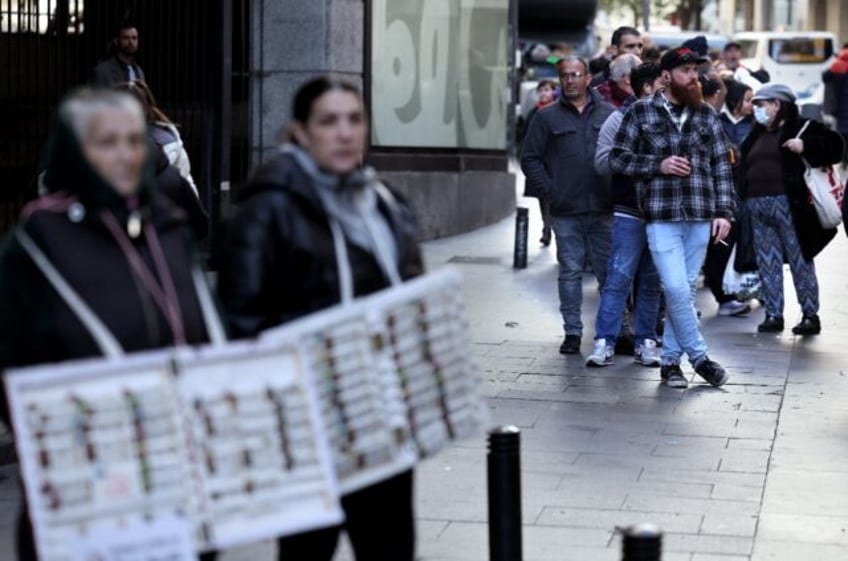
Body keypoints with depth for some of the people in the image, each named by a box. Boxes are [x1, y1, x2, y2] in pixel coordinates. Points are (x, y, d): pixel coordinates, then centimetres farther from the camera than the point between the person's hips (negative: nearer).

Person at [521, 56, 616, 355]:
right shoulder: (548, 117, 5)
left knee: (610, 271, 2)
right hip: (566, 212, 0)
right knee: (570, 272, 5)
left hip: (603, 210, 0)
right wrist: (550, 191, -4)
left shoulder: (610, 114, 6)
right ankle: (572, 332, 12)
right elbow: (530, 159, 6)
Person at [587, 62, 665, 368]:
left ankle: (646, 341, 15)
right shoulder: (621, 118, -1)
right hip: (630, 213, -4)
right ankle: (604, 341, -4)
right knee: (619, 277, -7)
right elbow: (602, 162, -7)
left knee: (653, 281, 9)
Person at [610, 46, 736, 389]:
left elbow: (722, 166, 10)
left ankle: (671, 360, 17)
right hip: (661, 216, -3)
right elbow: (617, 158, 2)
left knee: (685, 290, 7)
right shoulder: (641, 112, 3)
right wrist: (659, 165, -10)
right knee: (677, 290, -11)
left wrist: (724, 212, 2)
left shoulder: (706, 114, 10)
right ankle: (699, 357, 3)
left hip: (700, 217, 3)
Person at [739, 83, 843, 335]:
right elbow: (744, 169, 26)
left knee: (799, 259, -3)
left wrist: (806, 146, -18)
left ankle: (810, 315, 2)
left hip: (787, 203, -7)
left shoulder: (801, 127, 1)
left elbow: (834, 145, -6)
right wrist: (742, 199, 12)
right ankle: (773, 314, 9)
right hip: (758, 206, 7)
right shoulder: (756, 136, 22)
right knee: (767, 262, 5)